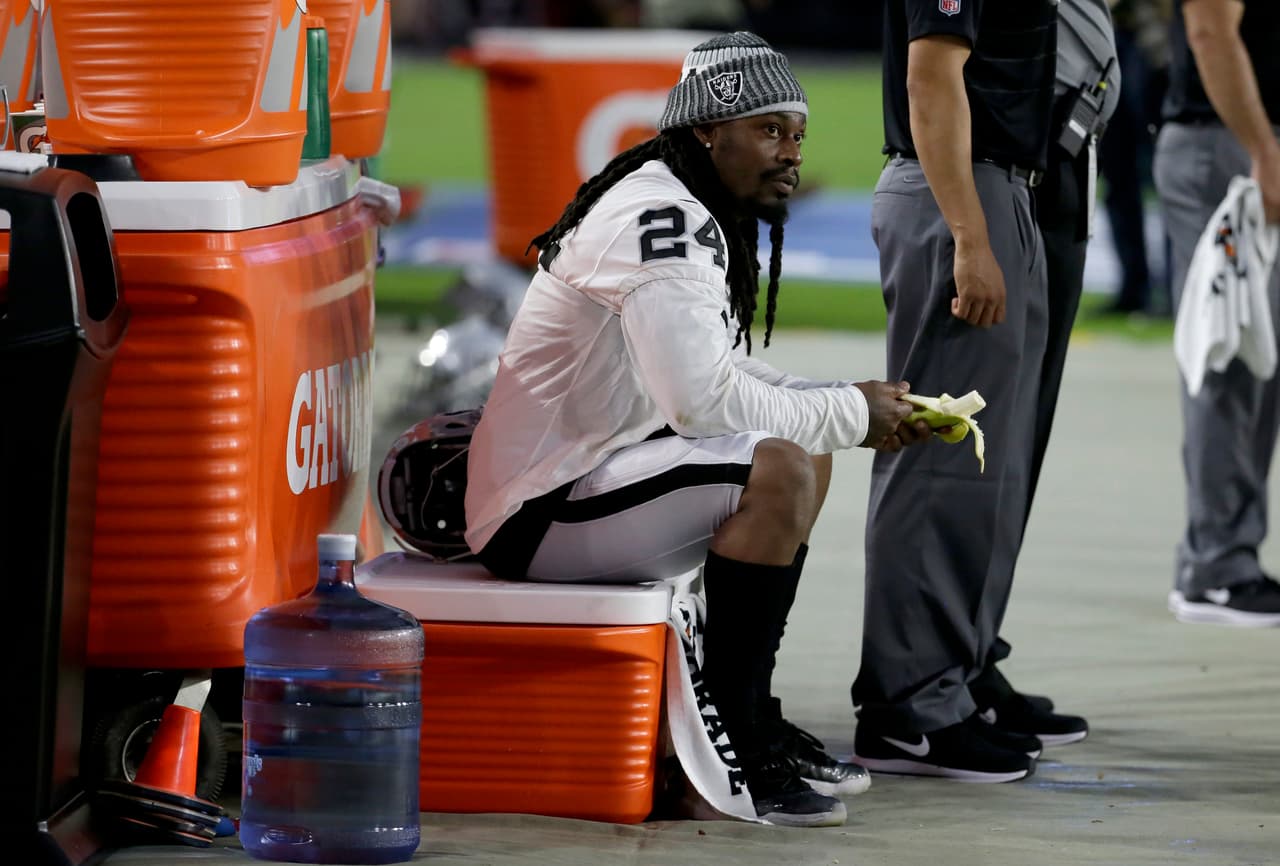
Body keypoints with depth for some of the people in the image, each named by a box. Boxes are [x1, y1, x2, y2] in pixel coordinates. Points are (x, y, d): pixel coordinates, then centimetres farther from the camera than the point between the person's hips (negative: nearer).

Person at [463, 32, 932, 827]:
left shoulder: (694, 217, 14)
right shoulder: (660, 222, -20)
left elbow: (729, 372, 19)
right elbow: (703, 401, -29)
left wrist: (858, 409, 3)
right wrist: (849, 415, -16)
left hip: (595, 472, 11)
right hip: (539, 516, -11)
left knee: (806, 453, 19)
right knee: (778, 472, -27)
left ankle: (752, 717, 20)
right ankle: (727, 748, -18)